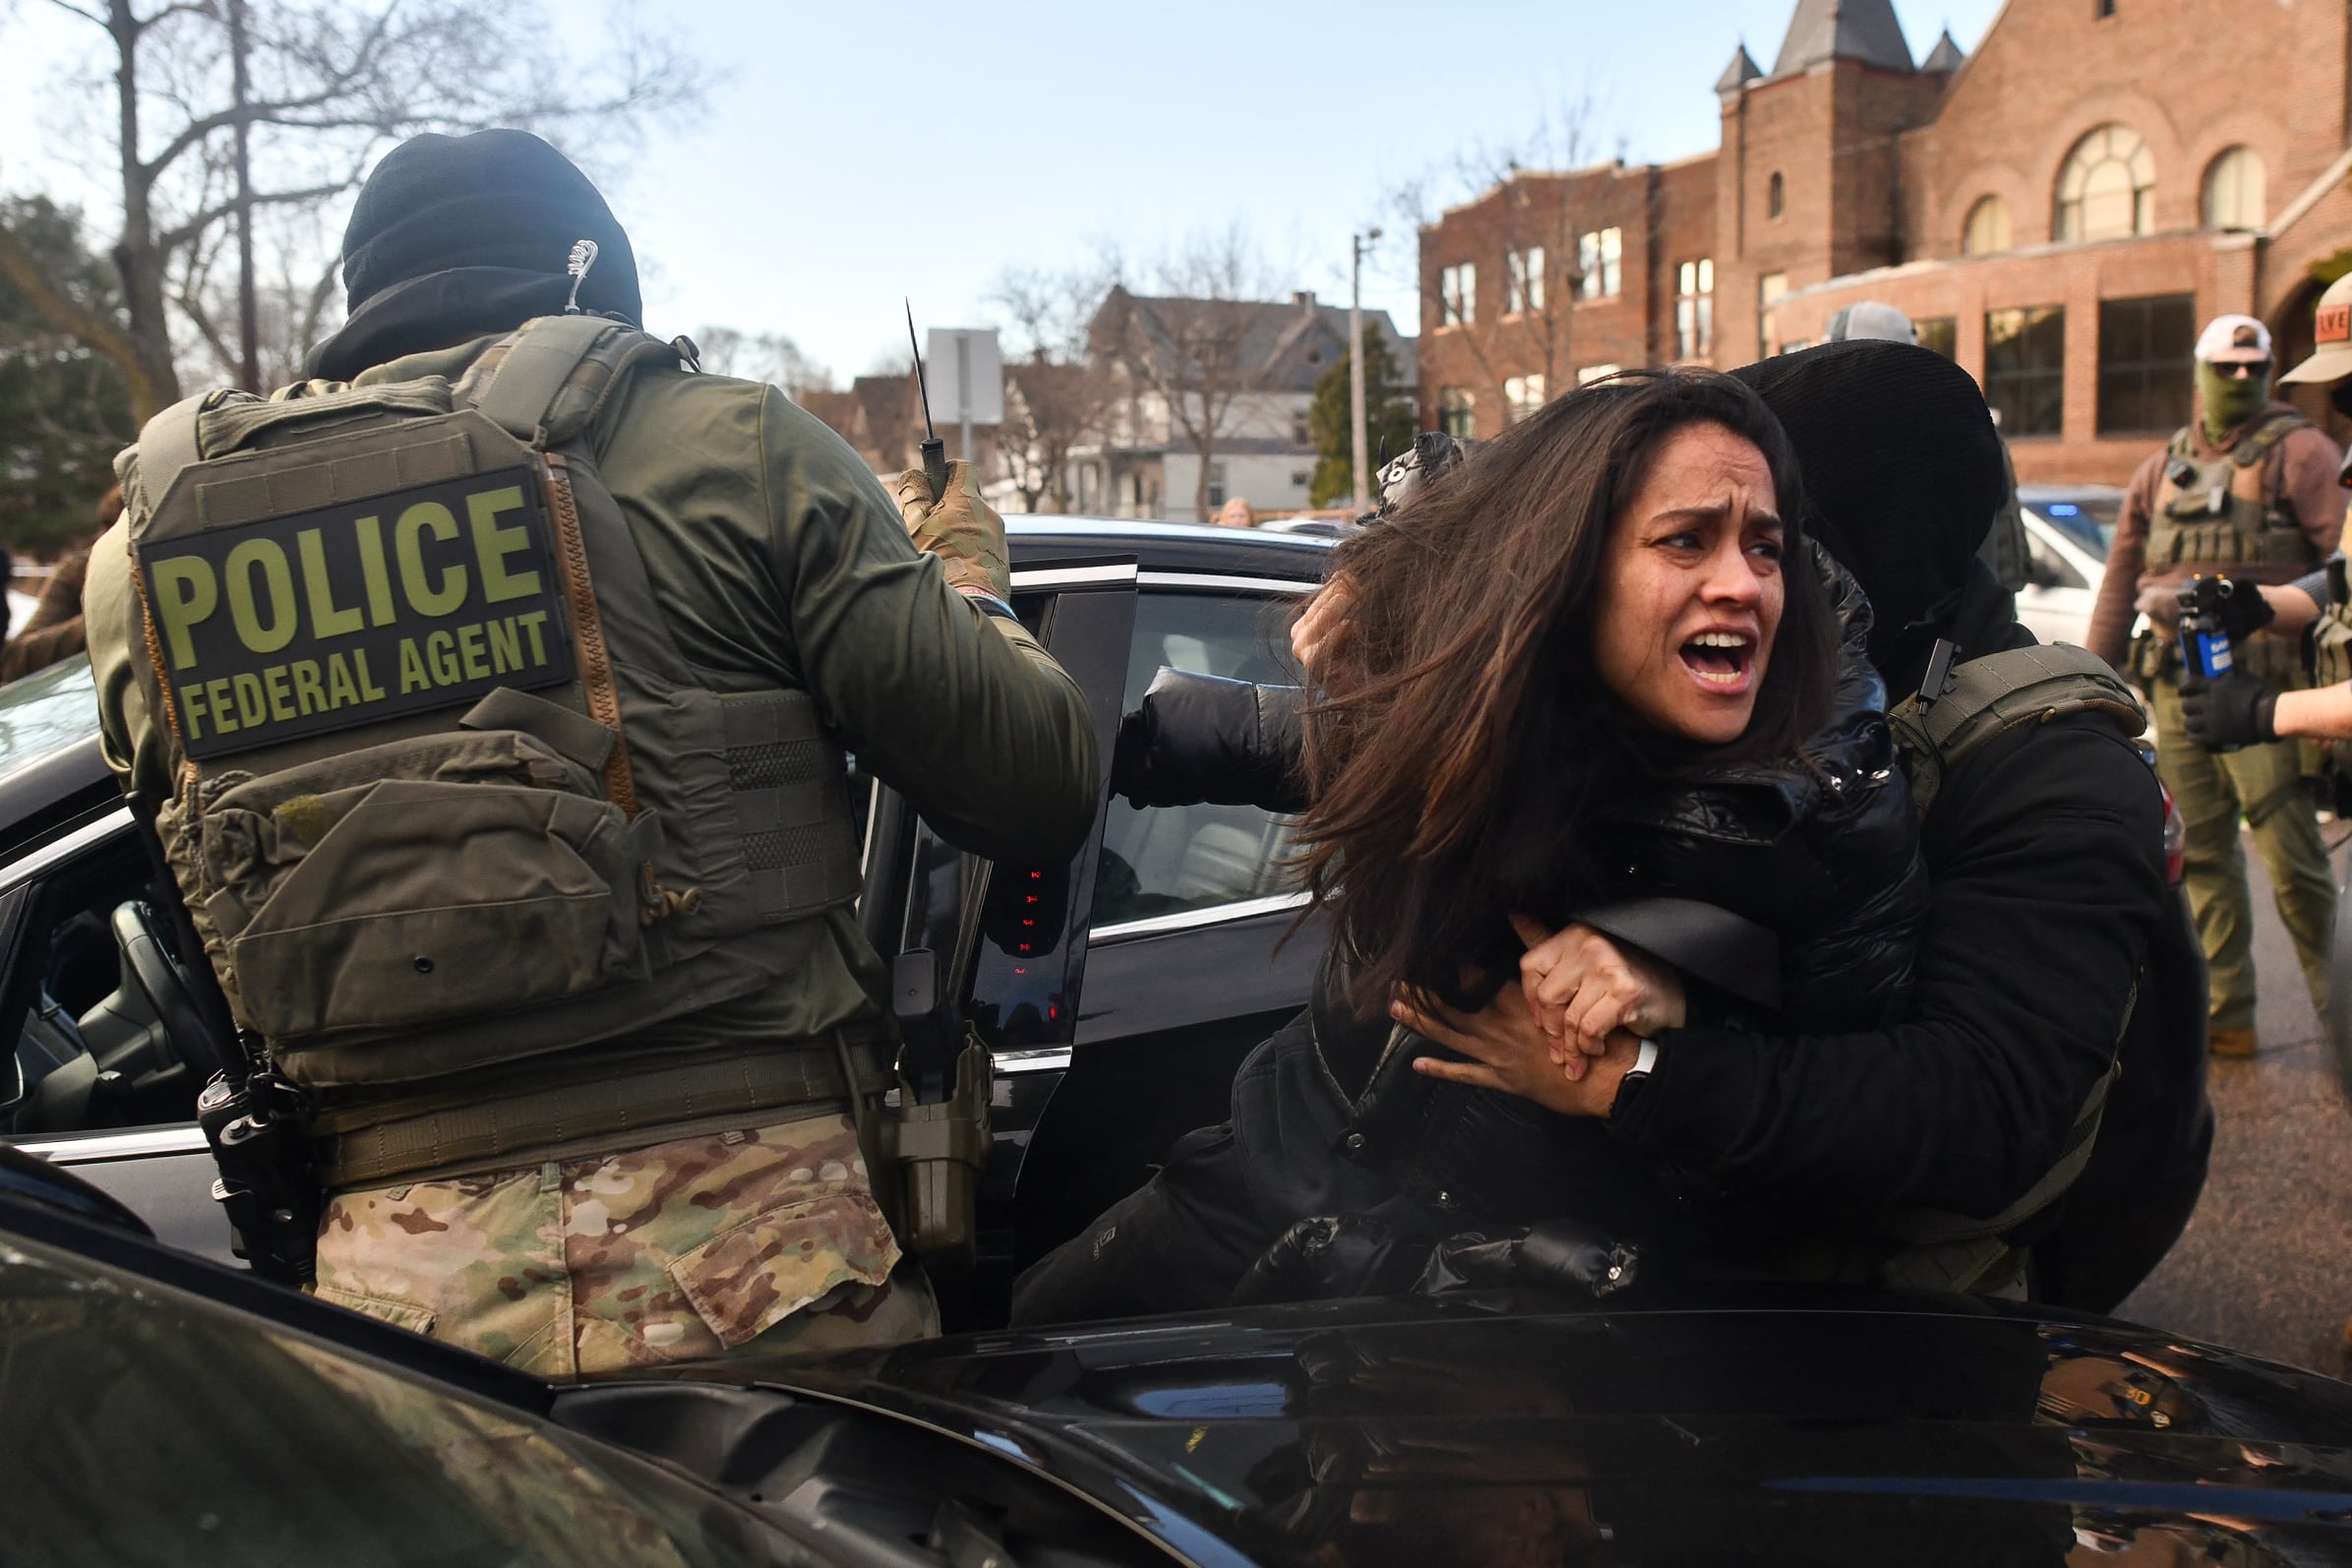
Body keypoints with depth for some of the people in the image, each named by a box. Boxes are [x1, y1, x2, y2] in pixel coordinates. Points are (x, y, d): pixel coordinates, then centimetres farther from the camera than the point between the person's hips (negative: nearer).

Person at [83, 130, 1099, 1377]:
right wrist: (966, 580, 19)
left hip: (390, 1284, 4)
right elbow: (1034, 788, -3)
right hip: (747, 1244, -3)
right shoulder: (725, 445, -2)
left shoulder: (135, 556, 10)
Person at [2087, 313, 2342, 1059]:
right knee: (2203, 857, 7)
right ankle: (2225, 1016, 14)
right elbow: (2121, 578, 19)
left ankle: (2334, 1006, 6)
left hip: (2261, 685, -5)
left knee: (2291, 857, -6)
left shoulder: (2299, 452, 3)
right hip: (2176, 684, 5)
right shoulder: (2162, 470, 18)